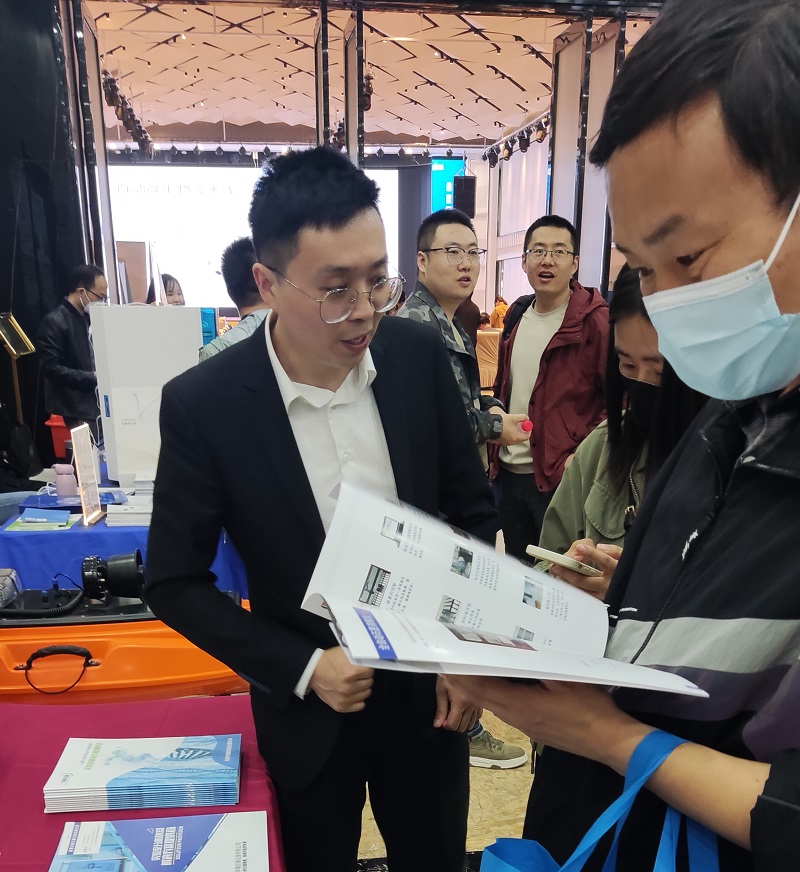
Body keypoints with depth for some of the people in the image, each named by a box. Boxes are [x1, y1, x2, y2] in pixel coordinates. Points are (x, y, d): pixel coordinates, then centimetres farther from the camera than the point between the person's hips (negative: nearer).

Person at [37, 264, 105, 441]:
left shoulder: (90, 318, 13)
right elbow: (51, 368, -18)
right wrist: (93, 377, -20)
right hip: (77, 409, -8)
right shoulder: (54, 322, -12)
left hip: (98, 402, 8)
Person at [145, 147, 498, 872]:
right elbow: (175, 582, -9)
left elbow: (473, 510, -1)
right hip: (309, 709, -2)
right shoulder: (202, 404, -19)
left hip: (430, 692, 2)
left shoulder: (419, 355, -12)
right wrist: (303, 669, -16)